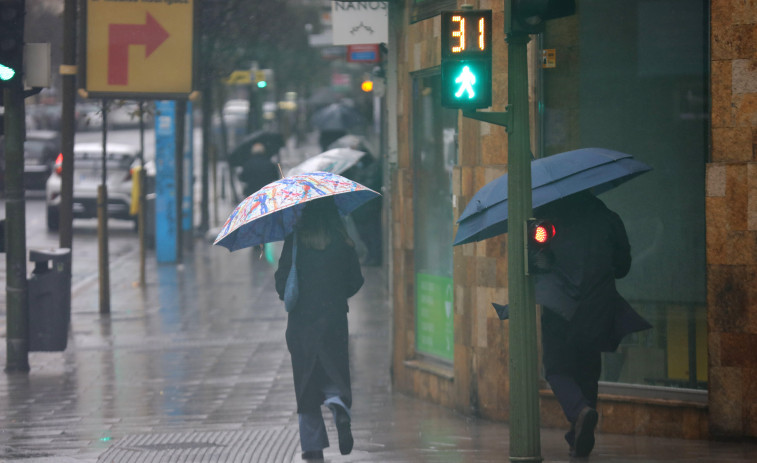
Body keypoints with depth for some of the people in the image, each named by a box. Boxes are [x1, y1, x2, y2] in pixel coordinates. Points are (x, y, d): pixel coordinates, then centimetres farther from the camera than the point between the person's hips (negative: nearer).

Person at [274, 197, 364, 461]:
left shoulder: (296, 239, -7)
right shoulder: (342, 241, -2)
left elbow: (282, 279, -5)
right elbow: (355, 280, 3)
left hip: (301, 320, -1)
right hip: (334, 318, 1)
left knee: (306, 382, 7)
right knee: (335, 376, 11)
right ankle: (340, 408, -24)